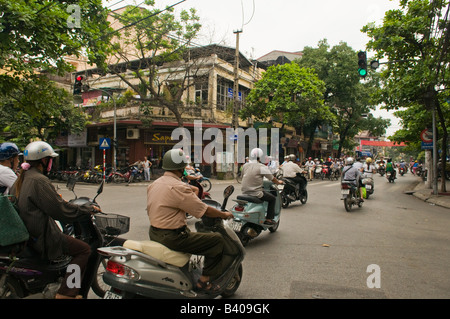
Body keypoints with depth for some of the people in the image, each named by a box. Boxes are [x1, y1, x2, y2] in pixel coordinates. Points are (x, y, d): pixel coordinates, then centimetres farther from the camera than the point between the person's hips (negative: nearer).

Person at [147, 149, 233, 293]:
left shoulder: (154, 184, 7)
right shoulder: (178, 187, -20)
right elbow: (205, 210, -18)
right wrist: (224, 214, 0)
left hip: (154, 233, 10)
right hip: (171, 237, -10)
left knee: (187, 232, 37)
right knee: (217, 240, -4)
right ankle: (204, 281, 3)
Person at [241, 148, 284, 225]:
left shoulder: (245, 166, 7)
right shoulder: (262, 167, -10)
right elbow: (272, 178, -2)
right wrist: (279, 182, 18)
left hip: (245, 192, 7)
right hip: (256, 192, -7)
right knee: (273, 198, 12)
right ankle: (268, 219, 10)